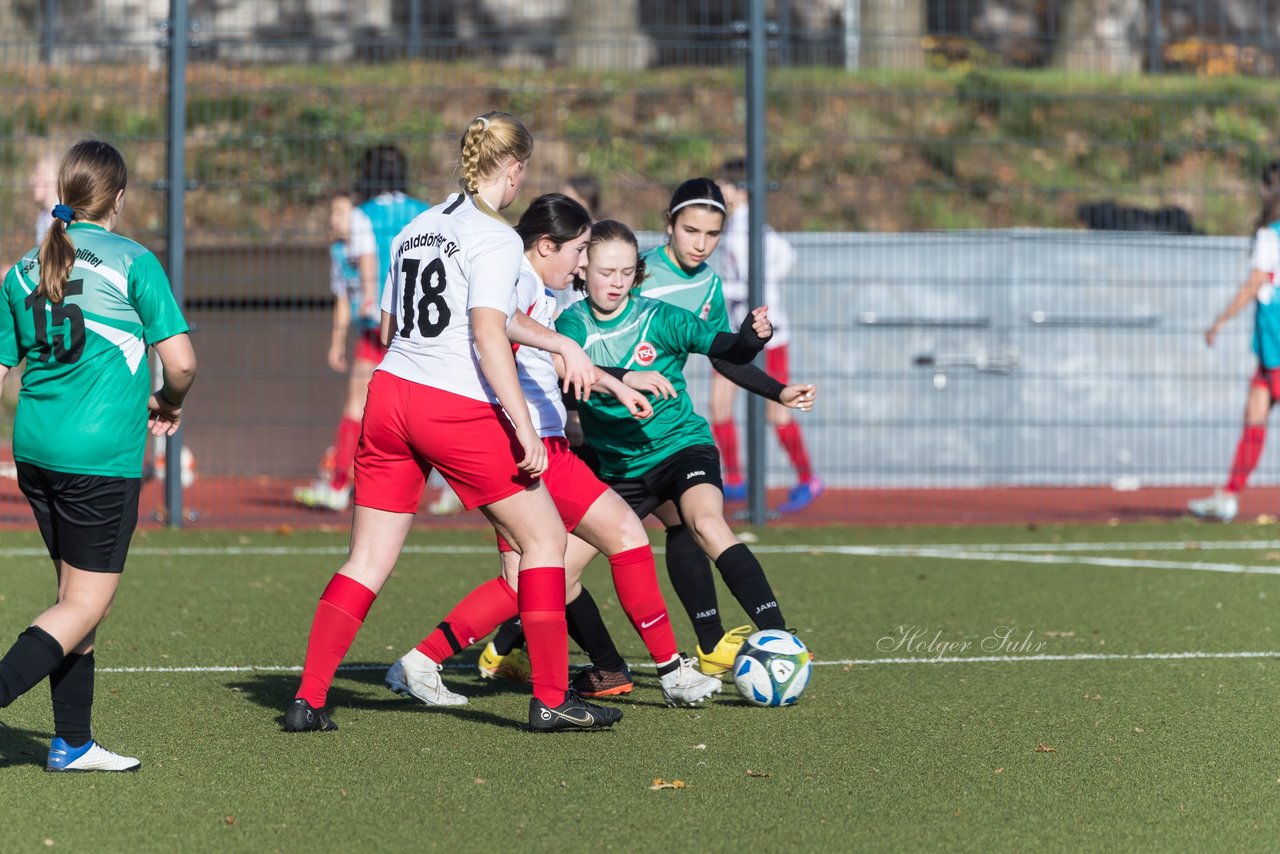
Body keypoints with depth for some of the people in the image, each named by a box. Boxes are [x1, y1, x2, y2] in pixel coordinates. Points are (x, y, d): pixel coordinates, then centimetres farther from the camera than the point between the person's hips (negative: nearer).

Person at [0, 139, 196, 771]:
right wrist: (167, 403, 8)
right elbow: (180, 361, -11)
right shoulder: (131, 262, -7)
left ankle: (73, 742, 18)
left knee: (79, 597, 17)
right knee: (85, 606, -1)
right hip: (100, 456, -6)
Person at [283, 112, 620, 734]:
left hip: (390, 395, 7)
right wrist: (524, 427, -18)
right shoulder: (496, 238, -8)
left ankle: (308, 700, 4)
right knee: (544, 538, 7)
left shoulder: (416, 229, 15)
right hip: (459, 409, -7)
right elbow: (488, 336, -18)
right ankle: (550, 699, 5)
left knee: (368, 561, 10)